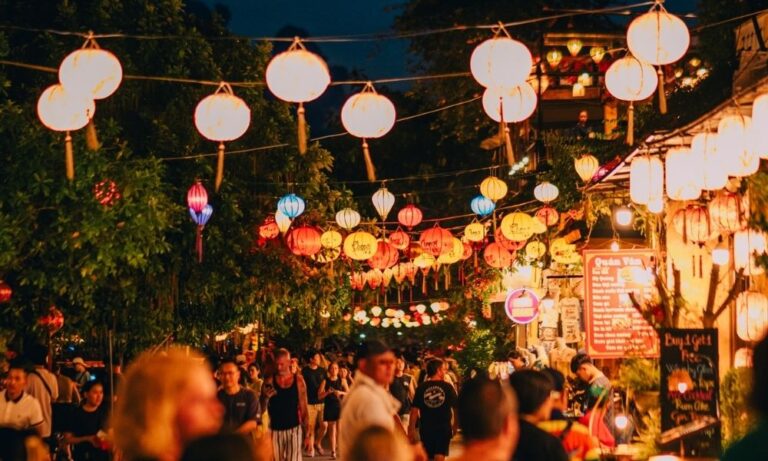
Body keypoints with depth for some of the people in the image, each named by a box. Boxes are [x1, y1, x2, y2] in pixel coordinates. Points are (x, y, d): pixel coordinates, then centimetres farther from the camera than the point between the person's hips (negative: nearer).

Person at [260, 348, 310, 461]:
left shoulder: (298, 380, 0)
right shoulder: (269, 381, -2)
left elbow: (303, 409, 3)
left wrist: (307, 435, 1)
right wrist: (266, 397, -21)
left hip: (294, 429, -1)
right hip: (275, 430, 1)